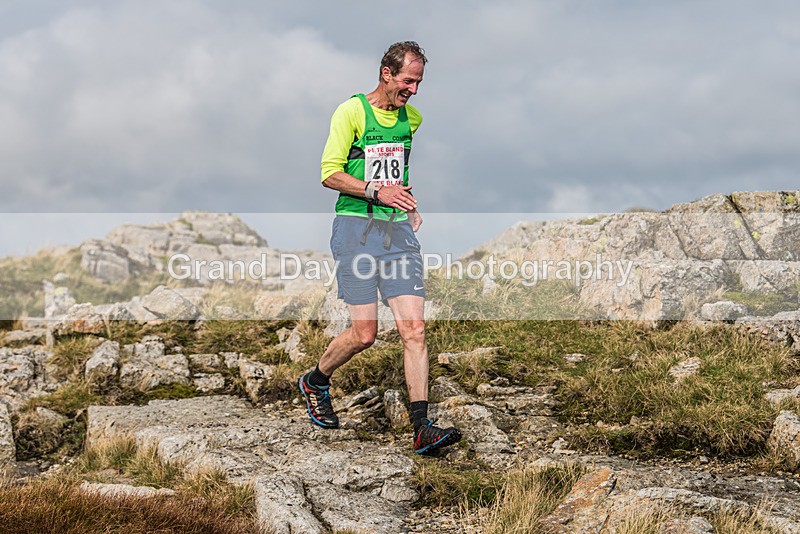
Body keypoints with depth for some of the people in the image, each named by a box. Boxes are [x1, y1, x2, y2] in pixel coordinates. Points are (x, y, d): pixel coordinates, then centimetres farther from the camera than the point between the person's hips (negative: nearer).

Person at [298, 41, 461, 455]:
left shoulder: (412, 118, 14)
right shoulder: (351, 112, -5)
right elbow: (330, 173, -8)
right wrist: (377, 191, -18)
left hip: (398, 231, 5)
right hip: (356, 228, -5)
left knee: (414, 329, -7)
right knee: (364, 334, -5)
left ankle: (421, 428, -7)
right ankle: (314, 382, 25)